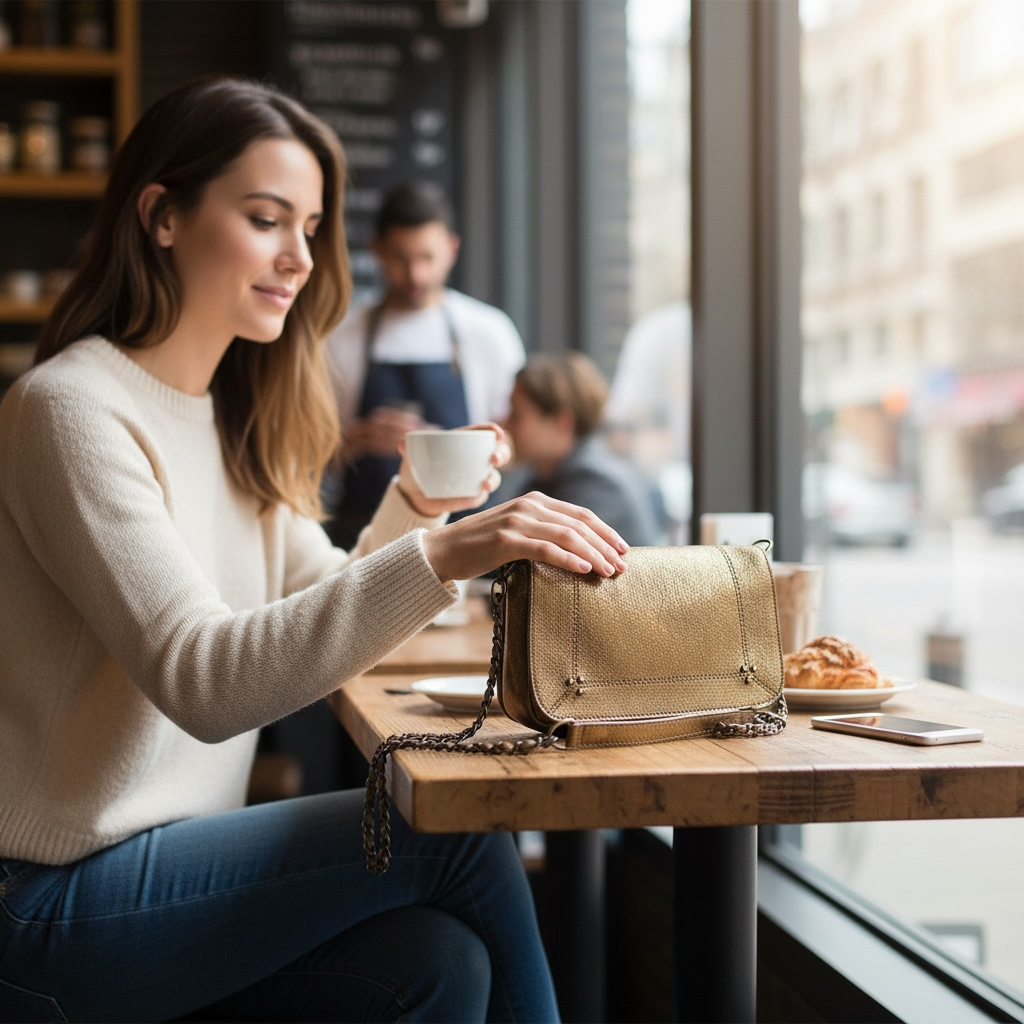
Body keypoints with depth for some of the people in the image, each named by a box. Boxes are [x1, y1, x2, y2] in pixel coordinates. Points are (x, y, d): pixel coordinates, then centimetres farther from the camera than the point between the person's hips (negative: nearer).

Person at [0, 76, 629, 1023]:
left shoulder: (233, 418, 12)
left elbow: (322, 623, 15)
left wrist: (415, 508, -2)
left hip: (176, 856, 7)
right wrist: (439, 554, -36)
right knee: (459, 829, -18)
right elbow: (202, 682, -26)